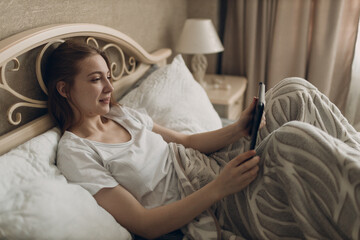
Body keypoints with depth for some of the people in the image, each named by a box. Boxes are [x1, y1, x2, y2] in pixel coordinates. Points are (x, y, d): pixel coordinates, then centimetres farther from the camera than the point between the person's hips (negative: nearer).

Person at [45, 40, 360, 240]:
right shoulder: (74, 152, -11)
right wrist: (218, 188, -25)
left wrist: (237, 129, -3)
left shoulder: (121, 114, 12)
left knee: (295, 91, -7)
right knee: (295, 135, -30)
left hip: (216, 164, 8)